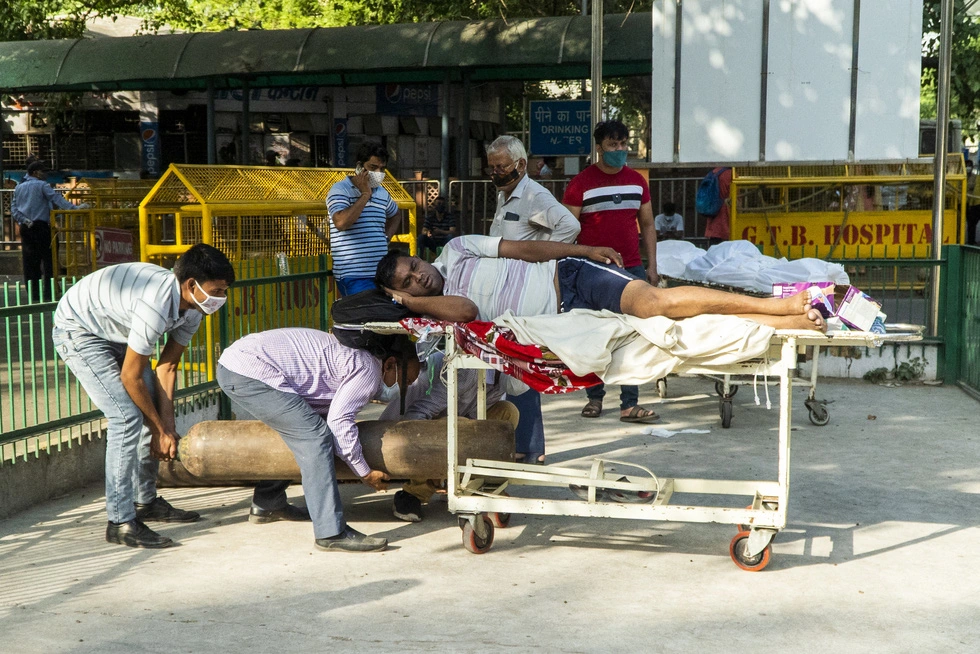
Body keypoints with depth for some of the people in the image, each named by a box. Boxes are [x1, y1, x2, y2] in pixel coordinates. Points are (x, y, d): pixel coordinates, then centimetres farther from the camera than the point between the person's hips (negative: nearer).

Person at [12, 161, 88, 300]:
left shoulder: (19, 187, 16)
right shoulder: (42, 185, -4)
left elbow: (14, 209, 11)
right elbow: (56, 198, -17)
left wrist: (24, 220, 0)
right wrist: (74, 208, -24)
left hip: (25, 228, 6)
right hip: (41, 226, -6)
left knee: (29, 262, 6)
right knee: (47, 259, -3)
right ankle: (48, 293, -9)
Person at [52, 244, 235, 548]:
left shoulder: (193, 309, -8)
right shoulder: (156, 305, -36)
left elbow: (166, 367, -4)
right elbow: (131, 377, -27)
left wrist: (167, 426, -10)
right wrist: (160, 431, -16)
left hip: (115, 333, 10)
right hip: (77, 331, -9)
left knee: (151, 409, 8)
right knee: (128, 417, -18)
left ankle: (146, 501, 23)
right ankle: (120, 522, -14)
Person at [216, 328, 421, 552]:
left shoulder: (353, 356, 22)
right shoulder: (368, 369, -6)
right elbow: (339, 421, -13)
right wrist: (366, 473, -6)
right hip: (252, 372, -11)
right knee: (313, 436, -13)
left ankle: (267, 505, 43)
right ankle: (332, 533, -16)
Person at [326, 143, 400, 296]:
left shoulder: (382, 193, 15)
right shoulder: (341, 190, -6)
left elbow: (394, 215, 36)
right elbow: (341, 222, -24)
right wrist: (365, 195, -15)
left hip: (381, 272, 7)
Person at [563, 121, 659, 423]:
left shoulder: (637, 181, 12)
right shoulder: (582, 182, -1)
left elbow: (648, 226, 17)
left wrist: (651, 265, 9)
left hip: (632, 271, 3)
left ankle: (630, 404, 2)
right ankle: (594, 397, 18)